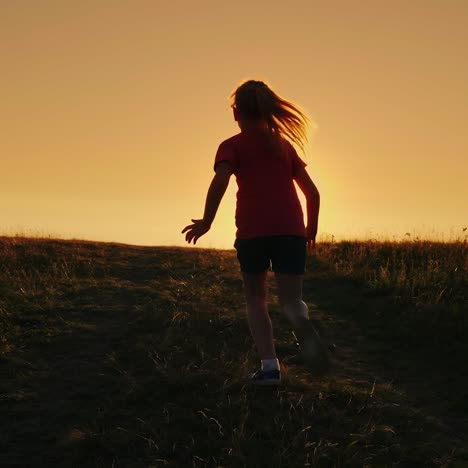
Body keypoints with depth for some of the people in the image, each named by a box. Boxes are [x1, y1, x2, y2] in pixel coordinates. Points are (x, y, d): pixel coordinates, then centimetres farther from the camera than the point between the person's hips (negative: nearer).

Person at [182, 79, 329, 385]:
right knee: (291, 300, 4)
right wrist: (311, 230, 28)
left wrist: (206, 222, -3)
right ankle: (302, 324, -34)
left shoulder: (233, 146, 8)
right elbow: (312, 192, 17)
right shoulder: (285, 144, 20)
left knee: (256, 298, 16)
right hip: (291, 230, 2)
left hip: (252, 231, -2)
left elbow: (221, 180, -11)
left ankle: (270, 366, 1)